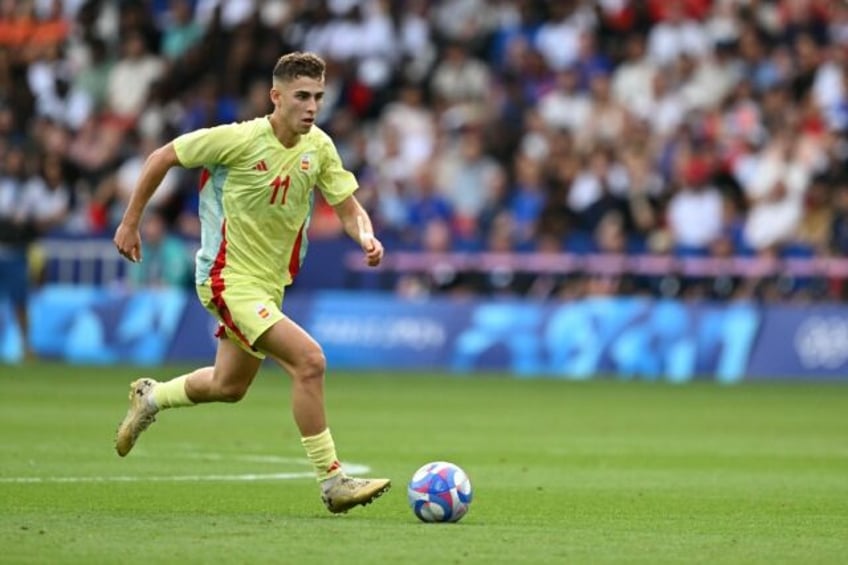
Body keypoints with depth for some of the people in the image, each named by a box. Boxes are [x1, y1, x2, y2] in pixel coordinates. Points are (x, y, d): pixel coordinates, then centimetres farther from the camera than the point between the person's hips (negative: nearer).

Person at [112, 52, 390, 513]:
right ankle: (332, 482, -16)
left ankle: (150, 398, 51)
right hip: (229, 279, -8)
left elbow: (348, 207, 1)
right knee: (309, 360, -23)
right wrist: (130, 223, -2)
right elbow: (162, 157, -8)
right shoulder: (240, 139, -19)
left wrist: (367, 237, -22)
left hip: (269, 283, 8)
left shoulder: (319, 147, -3)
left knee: (229, 387, 25)